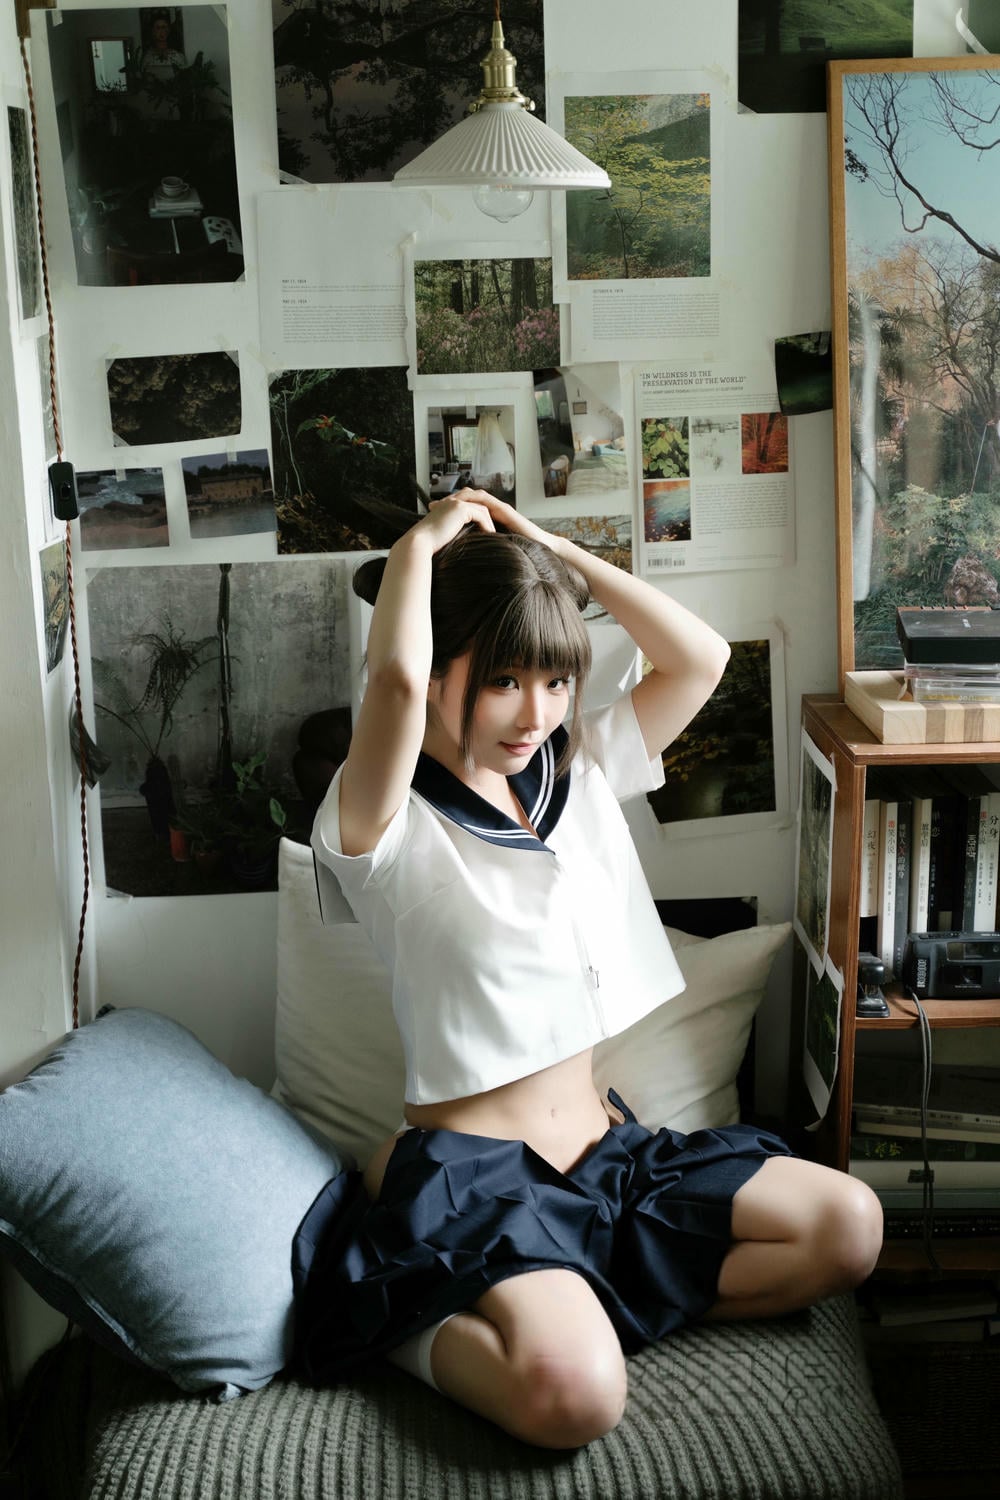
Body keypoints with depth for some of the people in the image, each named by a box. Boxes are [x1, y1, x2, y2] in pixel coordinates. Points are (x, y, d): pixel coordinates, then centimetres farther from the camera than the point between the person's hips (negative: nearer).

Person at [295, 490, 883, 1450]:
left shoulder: (579, 777, 9)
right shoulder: (389, 826, -12)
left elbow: (699, 658, 6)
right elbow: (395, 679, -34)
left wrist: (554, 550, 2)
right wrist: (422, 542, -15)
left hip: (603, 1145, 8)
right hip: (467, 1168, -8)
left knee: (848, 1226, -7)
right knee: (572, 1396, -33)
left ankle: (570, 1307, -5)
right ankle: (412, 1326, -3)